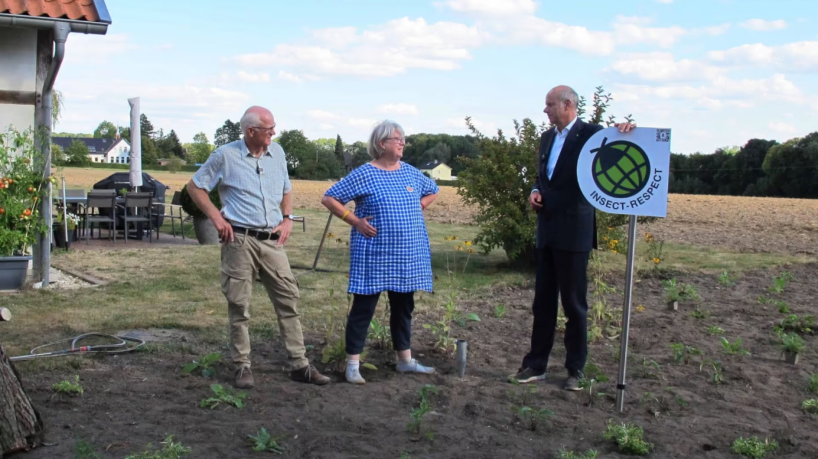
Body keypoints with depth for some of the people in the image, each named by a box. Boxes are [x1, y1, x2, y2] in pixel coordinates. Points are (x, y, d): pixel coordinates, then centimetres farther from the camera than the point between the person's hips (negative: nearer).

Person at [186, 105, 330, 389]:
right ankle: (242, 366, 14)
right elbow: (195, 187, 4)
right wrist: (216, 217, -5)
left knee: (288, 300, 2)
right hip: (240, 240, -4)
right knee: (239, 305, 2)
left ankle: (299, 365, 9)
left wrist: (287, 219, 9)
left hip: (272, 241, 4)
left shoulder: (276, 152, 10)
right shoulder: (225, 155, -4)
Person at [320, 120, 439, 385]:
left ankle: (405, 360, 26)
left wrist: (417, 210, 11)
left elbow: (433, 192, 27)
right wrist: (355, 221, -12)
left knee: (403, 306, 14)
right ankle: (353, 364, 6)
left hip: (407, 256, 6)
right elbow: (329, 198, -7)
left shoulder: (410, 172, 8)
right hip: (374, 255, -6)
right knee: (363, 307, -1)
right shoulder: (364, 174, -9)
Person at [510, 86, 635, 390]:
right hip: (547, 231, 7)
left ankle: (575, 370, 13)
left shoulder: (591, 134, -7)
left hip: (574, 231, -7)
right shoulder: (547, 137, 15)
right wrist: (536, 191, 3)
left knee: (574, 303, 2)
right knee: (543, 301, 11)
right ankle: (536, 365, 18)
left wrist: (624, 132, -35)